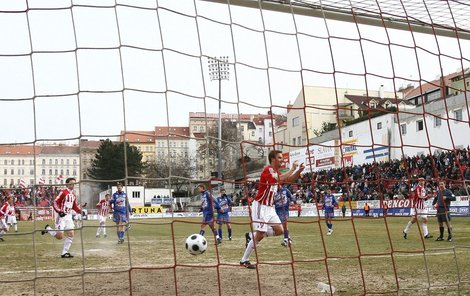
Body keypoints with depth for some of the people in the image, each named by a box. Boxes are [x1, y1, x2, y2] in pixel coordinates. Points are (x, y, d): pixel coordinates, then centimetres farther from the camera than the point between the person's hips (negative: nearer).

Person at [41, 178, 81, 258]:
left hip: (69, 216, 7)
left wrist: (80, 211, 6)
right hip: (61, 216, -7)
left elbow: (75, 206, 22)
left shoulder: (73, 194, 13)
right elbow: (54, 203, -12)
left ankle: (65, 253, 9)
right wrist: (59, 211, -23)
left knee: (71, 234, 0)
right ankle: (47, 229, 16)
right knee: (60, 236, -11)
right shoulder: (63, 192, -11)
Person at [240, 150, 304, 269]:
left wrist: (299, 170, -1)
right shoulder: (268, 170, -16)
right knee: (260, 235, -10)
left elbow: (289, 180, 15)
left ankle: (251, 236, 16)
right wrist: (293, 168, -22)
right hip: (260, 206, -9)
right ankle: (244, 260, 1)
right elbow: (281, 179, -32)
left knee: (279, 230, 4)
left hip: (269, 207, 9)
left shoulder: (276, 172, 13)